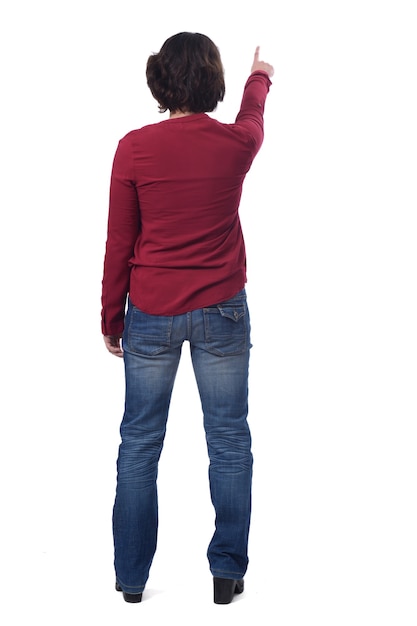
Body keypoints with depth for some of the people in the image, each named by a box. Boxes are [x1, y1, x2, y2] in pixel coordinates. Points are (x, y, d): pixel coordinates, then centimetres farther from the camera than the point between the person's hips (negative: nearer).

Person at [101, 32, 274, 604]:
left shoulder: (135, 148, -10)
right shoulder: (235, 143, -5)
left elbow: (119, 243, -5)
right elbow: (253, 116, 21)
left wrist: (111, 316, 7)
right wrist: (260, 76, 44)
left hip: (151, 315, 0)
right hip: (222, 312, 0)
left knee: (140, 442, 10)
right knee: (229, 440, 10)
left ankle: (131, 577, 18)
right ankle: (227, 572, 17)